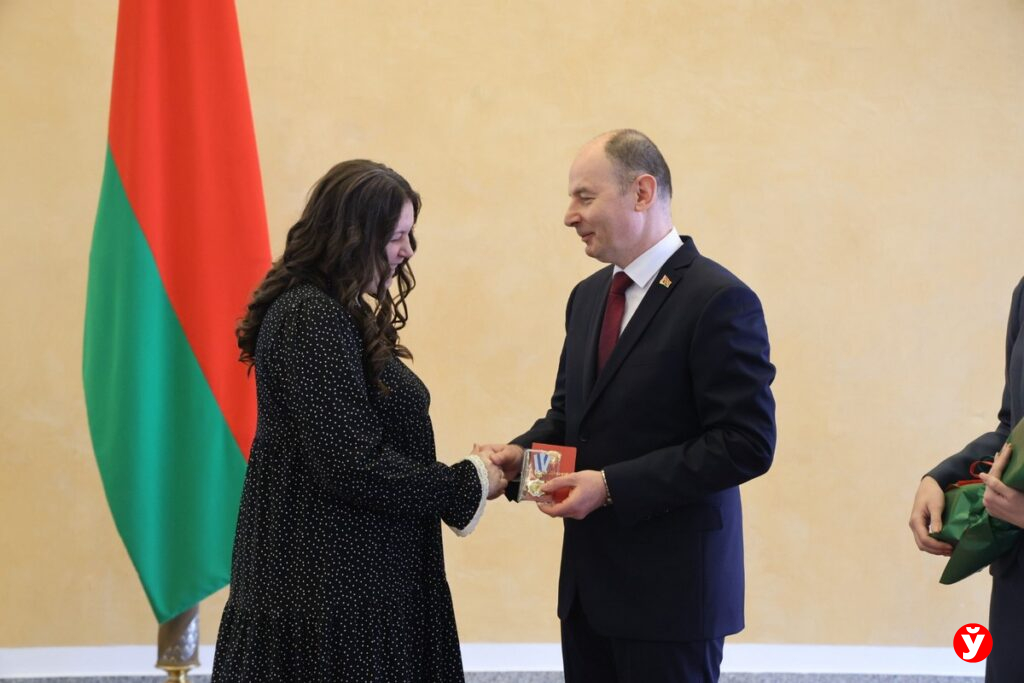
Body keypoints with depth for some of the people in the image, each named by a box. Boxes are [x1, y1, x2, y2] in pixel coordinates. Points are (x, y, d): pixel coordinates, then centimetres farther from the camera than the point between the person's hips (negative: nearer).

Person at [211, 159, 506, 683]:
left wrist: (470, 472, 6)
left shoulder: (328, 312, 13)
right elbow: (351, 464, -22)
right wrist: (466, 487, -12)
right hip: (331, 581, -10)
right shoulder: (311, 320, -17)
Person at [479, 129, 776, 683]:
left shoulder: (719, 301, -14)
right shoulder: (588, 295, 12)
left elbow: (747, 444, -18)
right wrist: (522, 452, 0)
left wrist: (611, 486, -20)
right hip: (589, 576, 7)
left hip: (670, 583, -7)